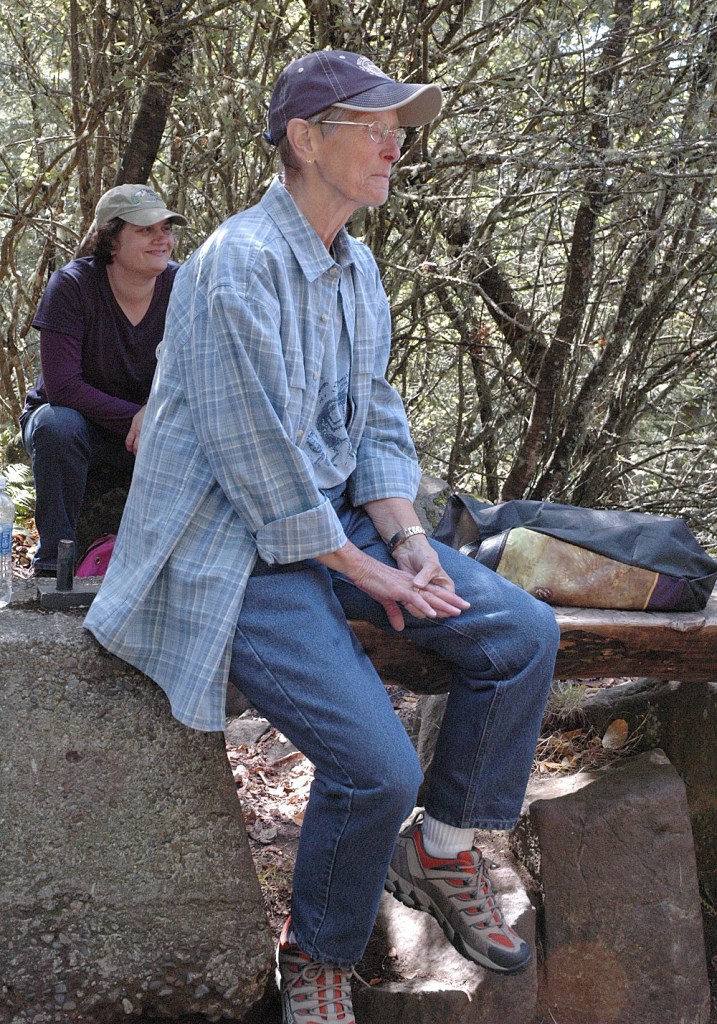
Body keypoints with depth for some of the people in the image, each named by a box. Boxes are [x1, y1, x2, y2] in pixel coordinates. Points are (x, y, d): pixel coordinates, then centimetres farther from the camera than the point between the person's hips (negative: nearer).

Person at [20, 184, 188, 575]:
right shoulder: (71, 285, -20)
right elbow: (61, 385, -24)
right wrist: (134, 417, -30)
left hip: (150, 427, 2)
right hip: (77, 418, -2)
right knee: (56, 424, -36)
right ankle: (53, 560, -18)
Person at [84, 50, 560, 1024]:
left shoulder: (358, 267, 10)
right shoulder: (237, 267, -18)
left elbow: (375, 415, 13)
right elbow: (257, 457, -21)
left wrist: (405, 536, -3)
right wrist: (361, 572, -15)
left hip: (336, 518, 9)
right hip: (236, 552, -8)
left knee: (522, 631, -6)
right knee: (376, 762, -21)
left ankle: (441, 848, 13)